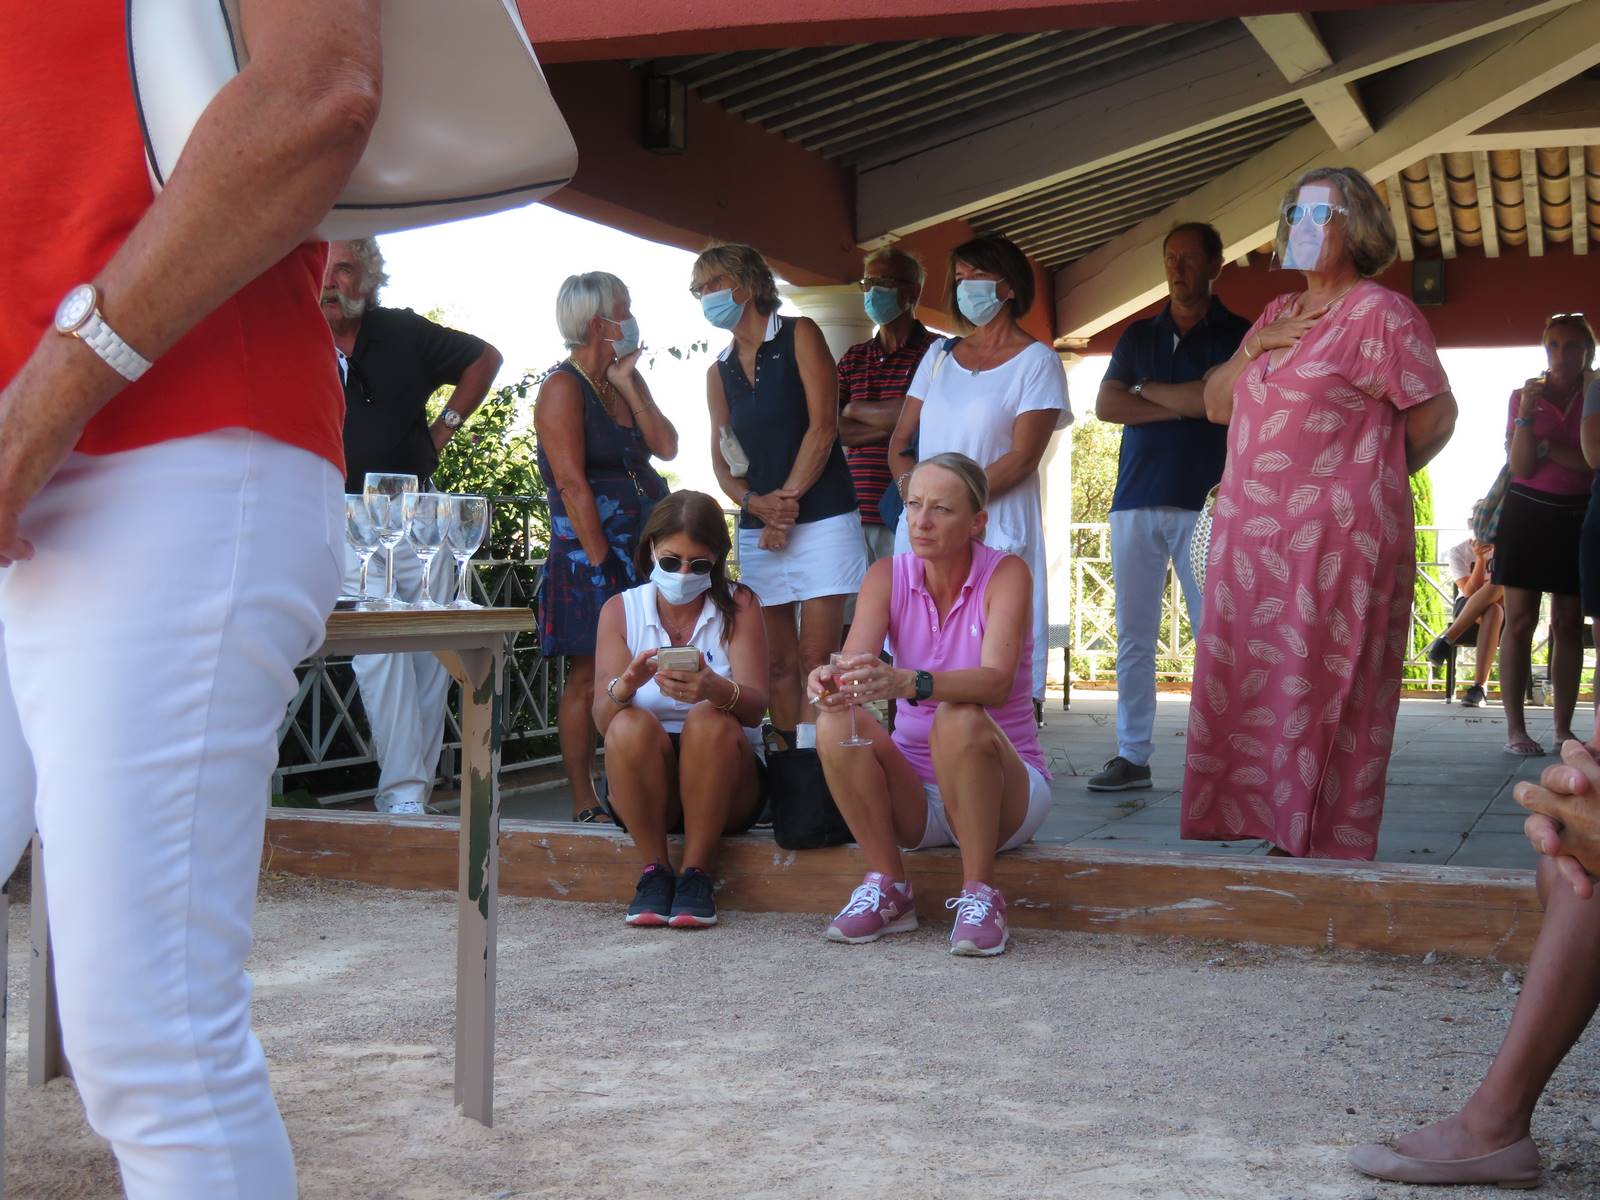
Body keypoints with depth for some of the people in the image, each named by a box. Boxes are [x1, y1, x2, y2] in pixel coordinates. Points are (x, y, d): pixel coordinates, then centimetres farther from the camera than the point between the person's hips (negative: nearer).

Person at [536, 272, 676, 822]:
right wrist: (602, 562, -18)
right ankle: (585, 803, 1)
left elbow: (666, 446, 6)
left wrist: (630, 386, -1)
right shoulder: (563, 388, -7)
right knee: (589, 678, -4)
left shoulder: (625, 381, 16)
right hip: (588, 553, -7)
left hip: (644, 546, 7)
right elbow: (572, 483, -14)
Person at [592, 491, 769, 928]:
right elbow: (602, 717, -7)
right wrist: (626, 685, -32)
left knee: (710, 721, -31)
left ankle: (697, 872, -21)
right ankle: (654, 869, -16)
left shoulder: (739, 606, 1)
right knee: (631, 725, -29)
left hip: (725, 788, -1)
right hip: (646, 786, 1)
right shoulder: (621, 610, 4)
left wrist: (715, 689, -38)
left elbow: (755, 707, -14)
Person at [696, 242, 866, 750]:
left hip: (821, 518, -5)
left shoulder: (799, 335, 1)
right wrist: (756, 503, -9)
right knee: (779, 664, 3)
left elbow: (822, 428, -7)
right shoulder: (719, 371, 16)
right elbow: (722, 462, 12)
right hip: (757, 530, 5)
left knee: (816, 660, -10)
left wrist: (786, 500, -12)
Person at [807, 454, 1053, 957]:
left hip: (1005, 790, -3)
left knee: (960, 719, -34)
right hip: (913, 795, 3)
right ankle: (888, 888, -11)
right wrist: (832, 682, -43)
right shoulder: (888, 576, -2)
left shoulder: (1006, 574, -12)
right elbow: (852, 661, -18)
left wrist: (906, 683, -47)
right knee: (837, 723, -24)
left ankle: (980, 894, -20)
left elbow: (997, 682, -29)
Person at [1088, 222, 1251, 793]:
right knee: (1134, 638, 3)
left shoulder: (1237, 335, 6)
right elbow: (1106, 406, 5)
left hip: (1205, 503, -4)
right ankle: (1131, 756, 7)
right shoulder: (1138, 336, 18)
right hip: (1136, 502, 4)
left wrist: (1149, 390, -1)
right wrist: (1185, 405, -4)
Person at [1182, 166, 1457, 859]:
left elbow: (1434, 416, -4)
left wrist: (1366, 477, 9)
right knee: (1244, 693, 6)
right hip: (1251, 537, 8)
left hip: (1336, 541, -7)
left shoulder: (1380, 313, -5)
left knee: (1324, 699, -5)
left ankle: (1329, 850, 3)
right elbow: (1216, 405, 17)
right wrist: (1254, 345, 0)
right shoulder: (1278, 314, 19)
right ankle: (1271, 829, 14)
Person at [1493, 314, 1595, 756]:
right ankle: (1515, 728, -4)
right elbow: (1520, 466, -5)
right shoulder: (1524, 394, 3)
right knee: (1520, 620, -5)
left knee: (1569, 624, 3)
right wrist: (1526, 414, -17)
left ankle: (1563, 728, 7)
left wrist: (1546, 446, -13)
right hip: (1528, 512, -1)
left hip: (1577, 517, 1)